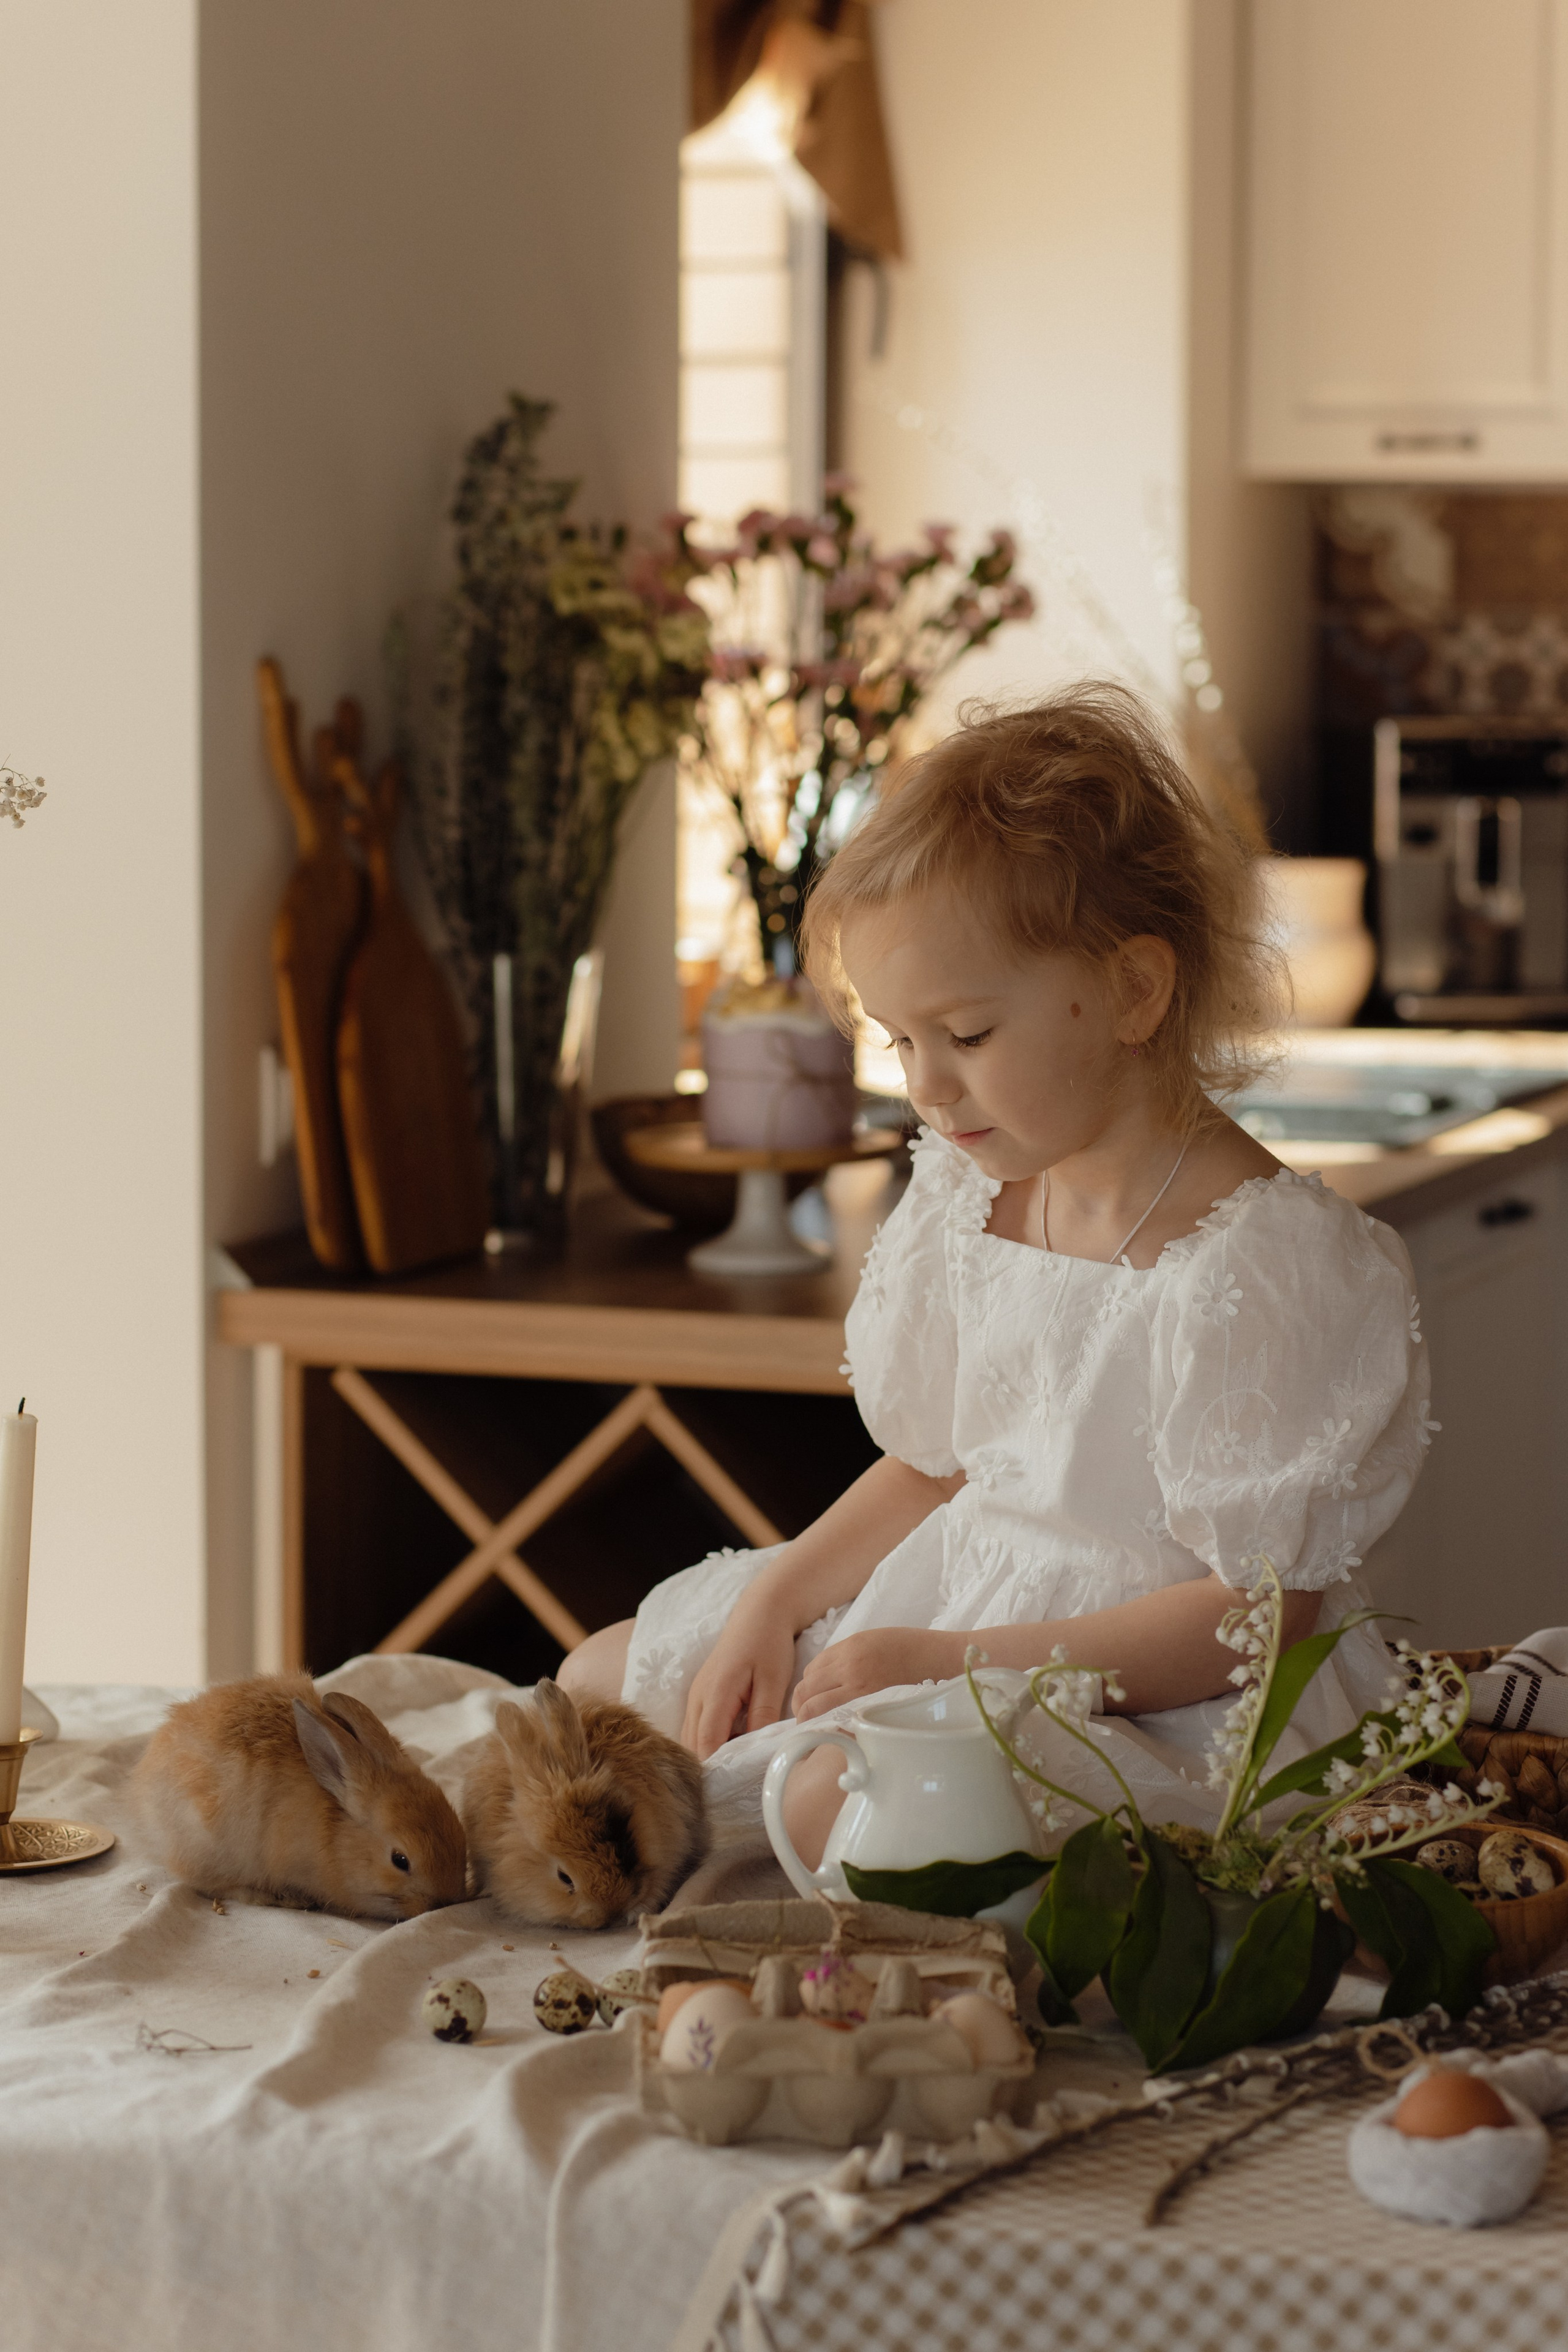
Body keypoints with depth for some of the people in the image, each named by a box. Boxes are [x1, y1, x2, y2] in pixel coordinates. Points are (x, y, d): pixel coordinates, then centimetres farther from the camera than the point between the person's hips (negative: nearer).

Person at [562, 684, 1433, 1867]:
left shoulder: (1265, 1261, -22)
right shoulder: (968, 1196, 4)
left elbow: (1260, 1616, -22)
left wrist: (947, 1662, -24)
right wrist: (777, 1598, 0)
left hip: (1154, 1695, -9)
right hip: (957, 1613, 10)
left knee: (847, 1797, -36)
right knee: (604, 1683, 14)